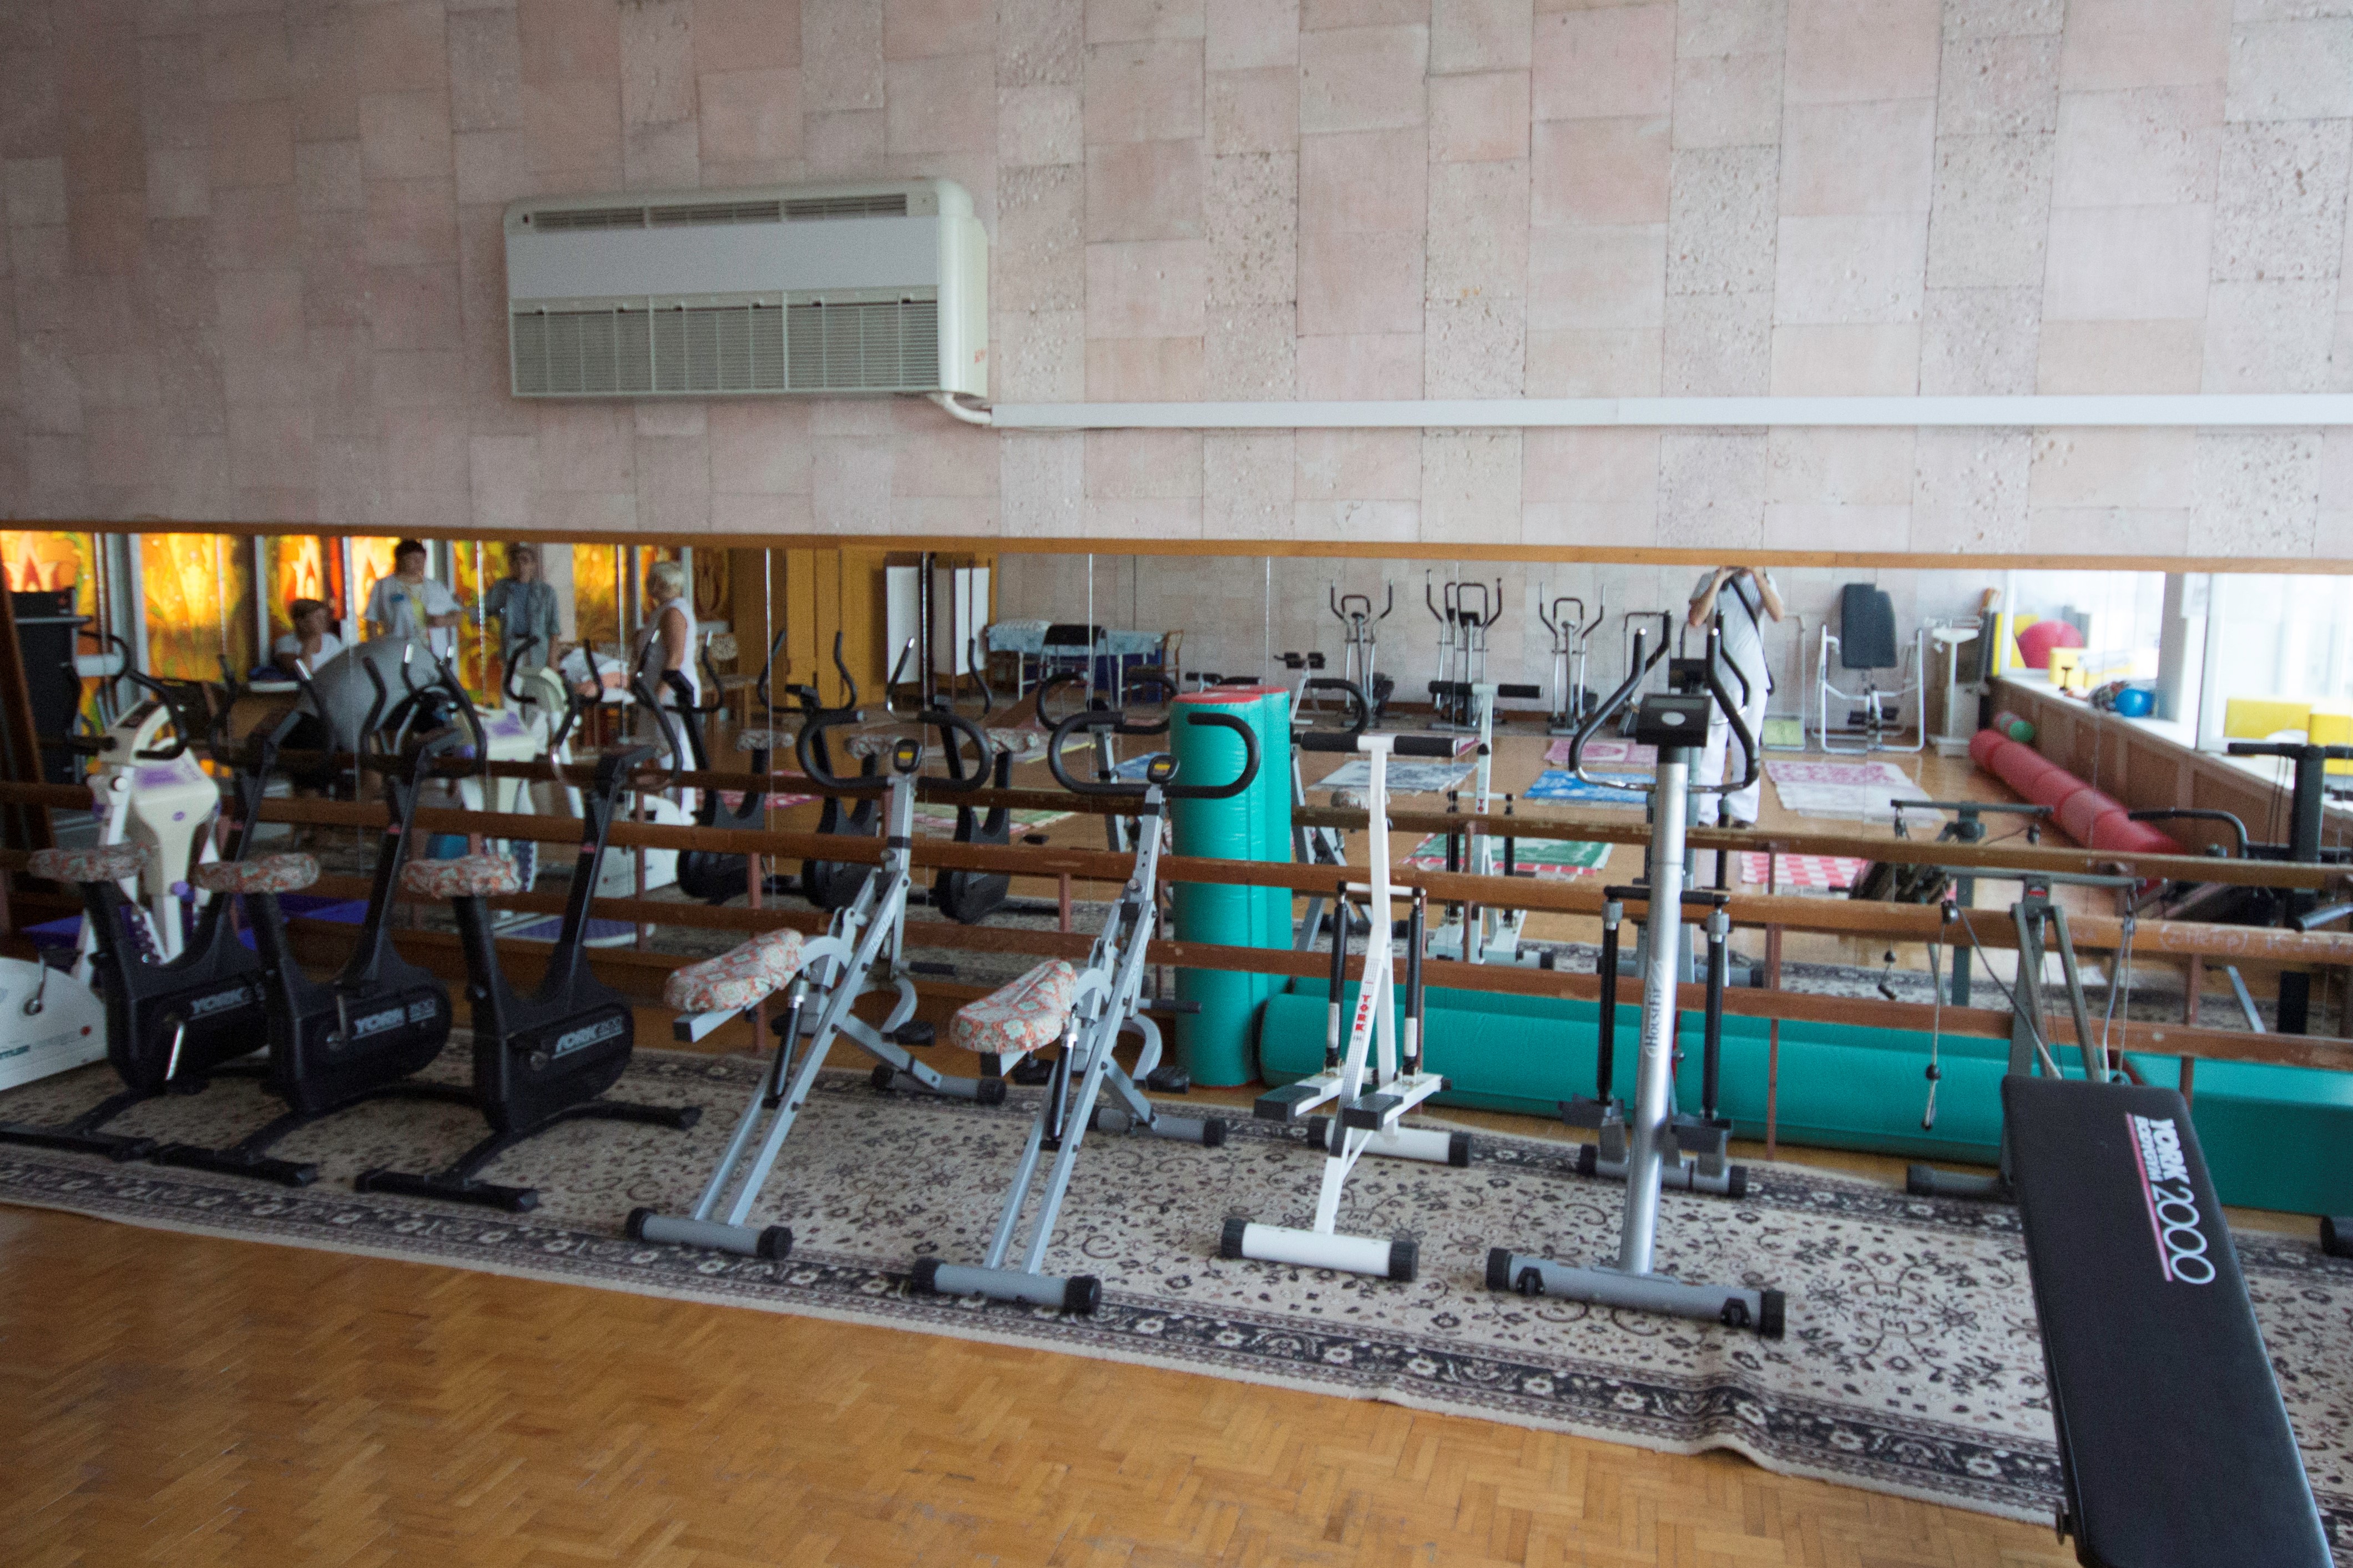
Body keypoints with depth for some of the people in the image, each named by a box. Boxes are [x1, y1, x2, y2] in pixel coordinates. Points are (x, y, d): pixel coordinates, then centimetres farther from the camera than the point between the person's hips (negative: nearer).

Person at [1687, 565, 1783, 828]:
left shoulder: (1764, 581, 8)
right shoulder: (1710, 581, 4)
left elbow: (1777, 614, -10)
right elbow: (1696, 619, -11)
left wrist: (1758, 575, -16)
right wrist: (1719, 579, -13)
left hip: (1753, 679, 1)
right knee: (1709, 749, -3)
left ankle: (1744, 815, 12)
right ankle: (1704, 815, 3)